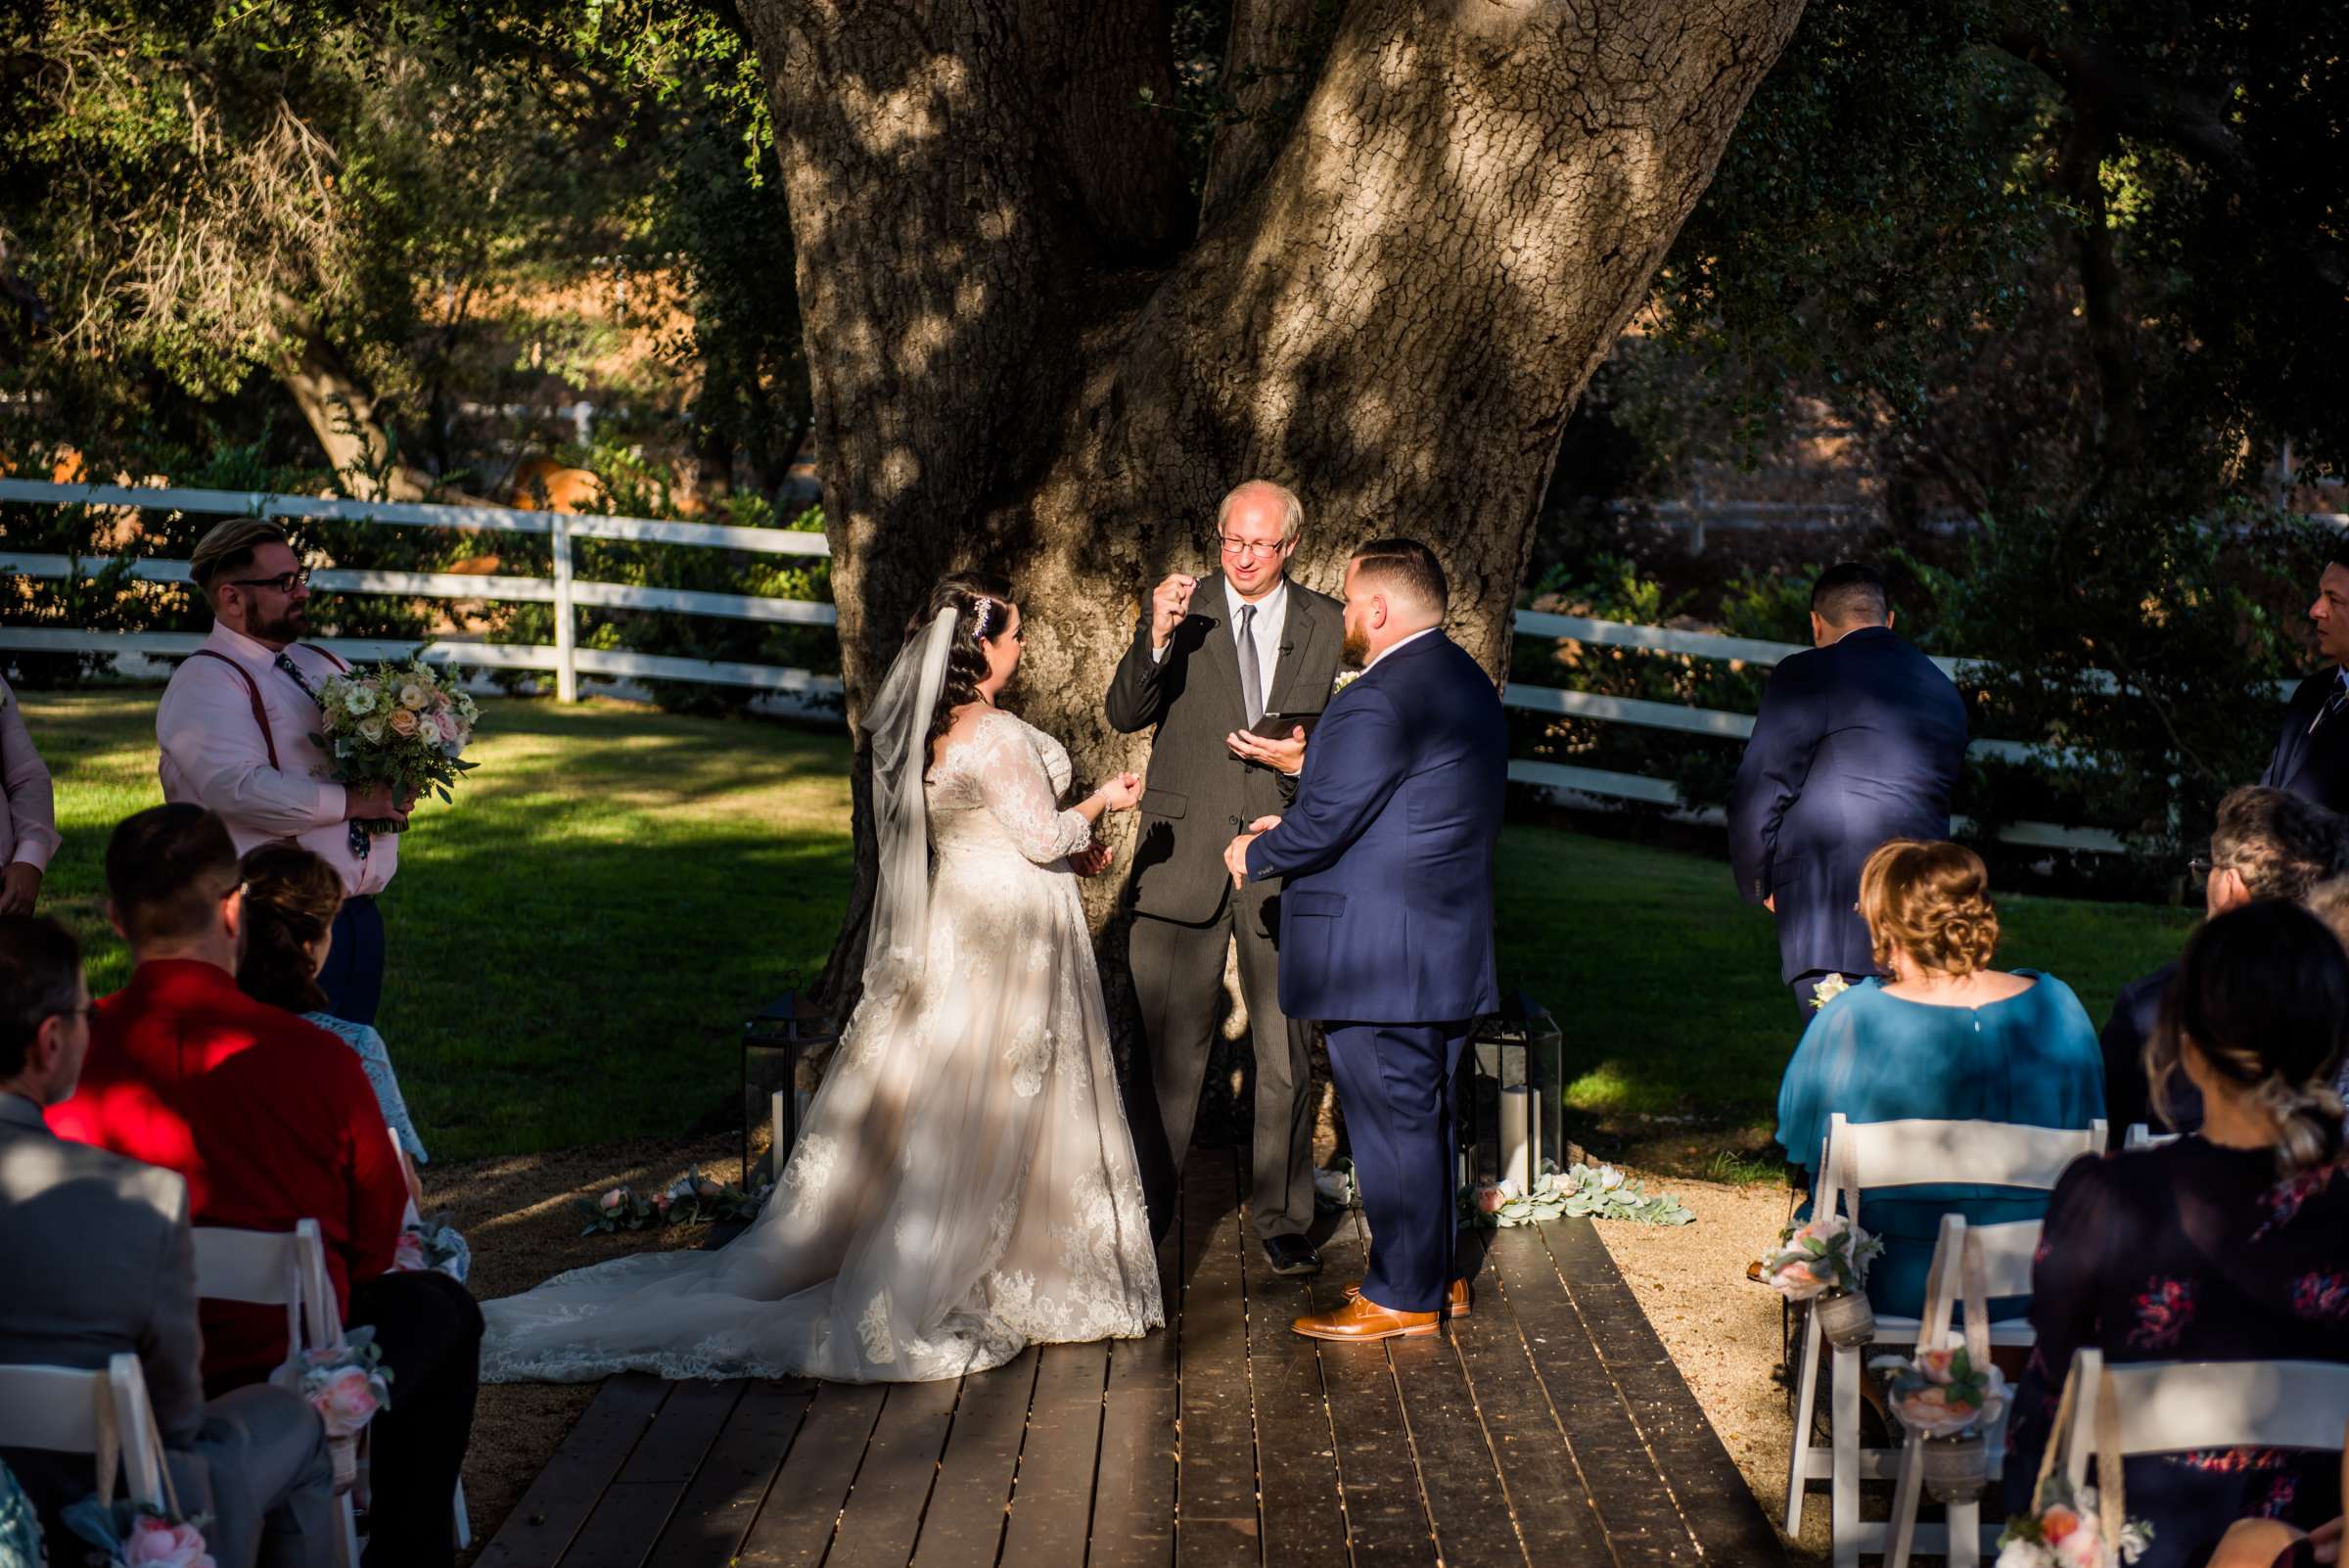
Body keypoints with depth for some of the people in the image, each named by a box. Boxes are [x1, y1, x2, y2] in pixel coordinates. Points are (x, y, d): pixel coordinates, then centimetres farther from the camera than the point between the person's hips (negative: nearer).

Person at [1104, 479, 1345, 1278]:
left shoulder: (1328, 627, 5)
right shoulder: (1180, 612, 2)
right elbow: (1124, 715, -9)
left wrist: (1309, 760, -10)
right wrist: (1159, 637, -25)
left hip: (1285, 864, 1)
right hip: (1184, 863, -1)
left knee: (1288, 1057, 6)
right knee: (1168, 1054, 5)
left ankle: (1283, 1223, 17)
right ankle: (1145, 1213, 16)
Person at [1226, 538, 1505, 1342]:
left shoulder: (1378, 703, -21)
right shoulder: (1468, 683, 12)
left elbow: (1324, 823, -21)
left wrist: (1255, 853, -1)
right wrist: (1295, 826, 15)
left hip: (1379, 962, -10)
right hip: (1447, 950, 10)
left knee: (1392, 1121, -1)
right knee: (1424, 1116, 18)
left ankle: (1402, 1296, 7)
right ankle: (1437, 1272, 28)